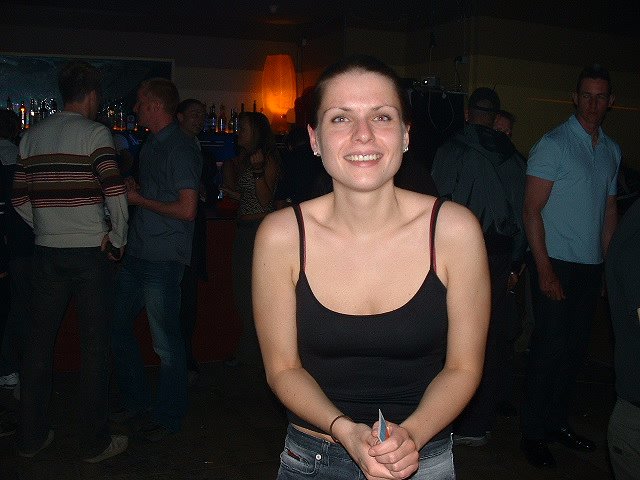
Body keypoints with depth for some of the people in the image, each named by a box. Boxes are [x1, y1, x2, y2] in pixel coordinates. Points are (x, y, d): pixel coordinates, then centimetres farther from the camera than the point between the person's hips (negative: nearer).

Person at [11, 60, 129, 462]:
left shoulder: (33, 136, 10)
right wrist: (118, 238, -4)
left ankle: (31, 437, 24)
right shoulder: (95, 132, -8)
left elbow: (20, 199, 10)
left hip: (48, 251, 6)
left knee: (40, 342, 13)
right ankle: (95, 442, 12)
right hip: (91, 252, -5)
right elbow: (115, 192, -17)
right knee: (95, 346, 3)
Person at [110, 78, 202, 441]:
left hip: (163, 260, -9)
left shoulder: (181, 148, -13)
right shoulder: (151, 145, 15)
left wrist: (139, 199, -11)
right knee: (117, 325, 16)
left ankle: (170, 415, 19)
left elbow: (186, 209, -20)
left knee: (167, 342, 2)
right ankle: (136, 402, 32)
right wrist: (132, 190, 7)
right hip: (137, 254, 10)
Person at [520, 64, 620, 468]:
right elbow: (532, 210, -11)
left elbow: (610, 209, 18)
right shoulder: (553, 144, -7)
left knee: (576, 347, 11)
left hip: (591, 267, 6)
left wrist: (611, 264, 11)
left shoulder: (612, 150, 13)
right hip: (557, 264, -6)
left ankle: (558, 421, 25)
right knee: (550, 347, -4)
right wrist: (544, 270, -16)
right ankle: (533, 432, 9)